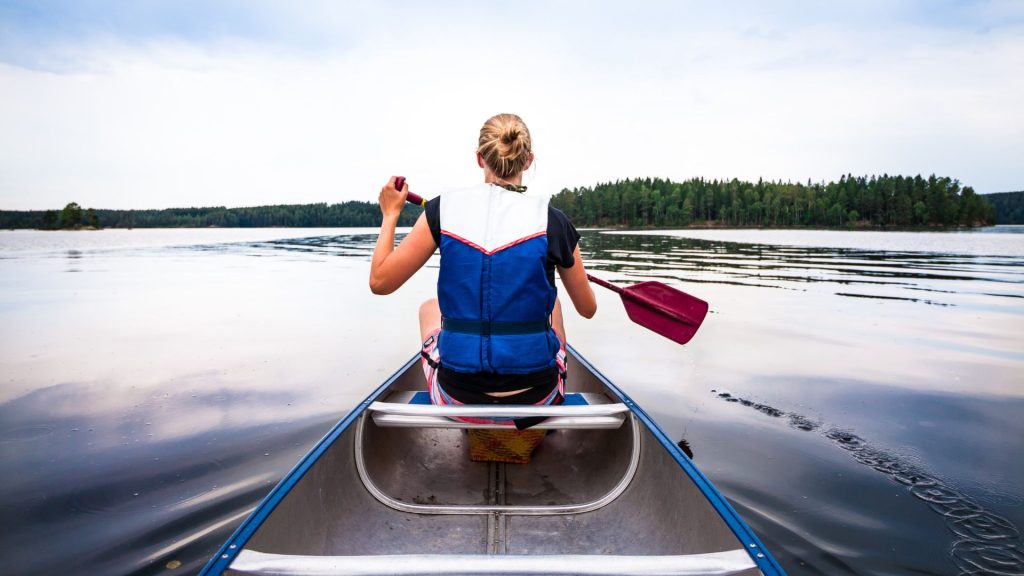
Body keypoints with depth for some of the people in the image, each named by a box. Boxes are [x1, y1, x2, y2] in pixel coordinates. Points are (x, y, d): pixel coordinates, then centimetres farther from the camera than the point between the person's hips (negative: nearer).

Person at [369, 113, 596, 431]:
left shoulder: (443, 209, -8)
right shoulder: (552, 220, -9)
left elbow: (379, 282, -2)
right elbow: (588, 309, 3)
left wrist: (390, 213, 12)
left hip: (458, 401, 1)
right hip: (538, 402, 0)